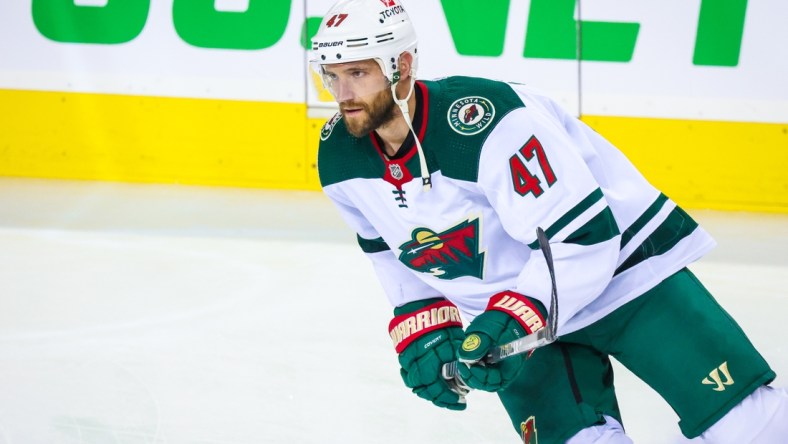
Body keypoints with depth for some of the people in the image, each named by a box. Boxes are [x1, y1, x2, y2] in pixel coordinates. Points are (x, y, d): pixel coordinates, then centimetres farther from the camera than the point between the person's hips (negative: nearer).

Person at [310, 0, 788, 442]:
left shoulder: (483, 116, -29)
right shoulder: (340, 159, -7)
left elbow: (583, 235, -28)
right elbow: (395, 257, 11)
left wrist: (518, 318, -35)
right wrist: (423, 328, -2)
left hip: (618, 269, -5)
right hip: (507, 315, 5)